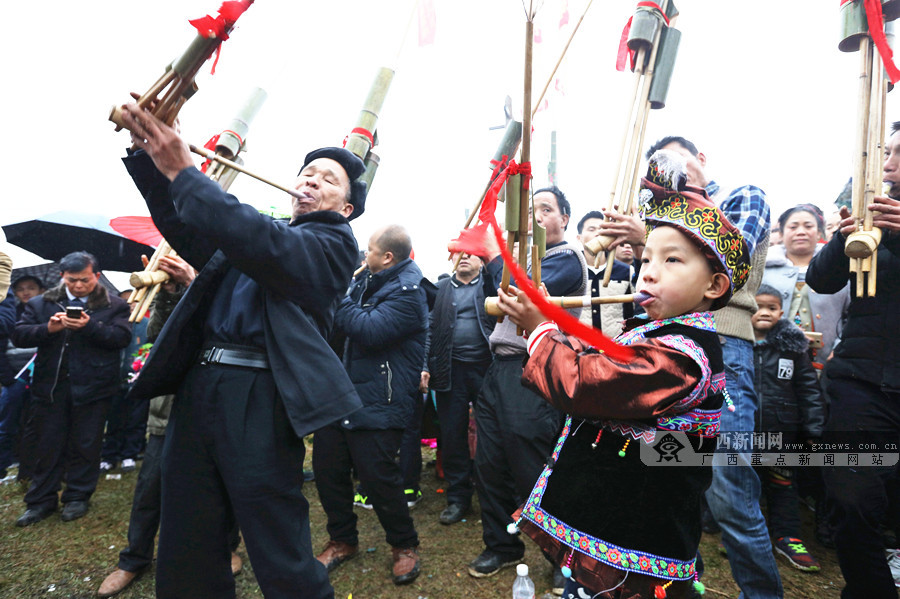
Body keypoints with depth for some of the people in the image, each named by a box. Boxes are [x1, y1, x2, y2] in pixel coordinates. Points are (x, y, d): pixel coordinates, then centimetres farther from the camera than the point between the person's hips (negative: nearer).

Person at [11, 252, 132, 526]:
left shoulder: (114, 306, 2)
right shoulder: (40, 304, 10)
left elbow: (122, 337, -11)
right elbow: (19, 335, 2)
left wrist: (89, 326, -23)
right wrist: (47, 328, -16)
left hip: (91, 389, -2)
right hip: (49, 387, 3)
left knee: (85, 446, 7)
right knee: (47, 446, 11)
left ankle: (78, 498, 22)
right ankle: (41, 501, 25)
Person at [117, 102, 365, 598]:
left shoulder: (334, 243, 0)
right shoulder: (257, 227, 20)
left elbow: (267, 247, -15)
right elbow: (184, 227, 13)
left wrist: (183, 172, -13)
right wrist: (149, 153, 1)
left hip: (258, 401, -6)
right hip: (197, 387, 7)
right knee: (184, 556, 16)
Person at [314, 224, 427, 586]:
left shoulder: (407, 292, -15)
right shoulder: (368, 279, 13)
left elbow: (369, 329, -26)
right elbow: (342, 322, 17)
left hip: (377, 403, -8)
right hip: (343, 393, 9)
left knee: (377, 475, -2)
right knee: (327, 468, 12)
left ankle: (404, 546, 24)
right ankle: (342, 540, 35)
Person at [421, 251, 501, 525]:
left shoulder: (490, 282, 8)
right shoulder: (441, 287, 12)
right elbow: (430, 327, 8)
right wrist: (424, 366, 0)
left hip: (486, 368, -1)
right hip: (450, 370, 2)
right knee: (452, 435, 7)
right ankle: (458, 497, 23)